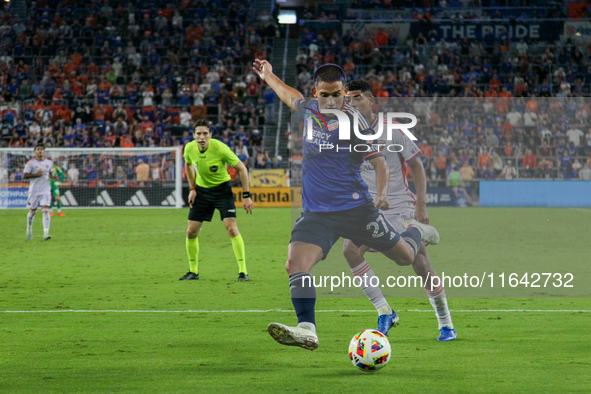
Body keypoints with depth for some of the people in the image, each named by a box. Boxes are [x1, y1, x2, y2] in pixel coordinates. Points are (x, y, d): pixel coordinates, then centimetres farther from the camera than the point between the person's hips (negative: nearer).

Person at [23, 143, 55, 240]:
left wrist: (51, 176, 2)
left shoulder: (49, 162, 7)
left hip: (45, 190, 1)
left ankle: (46, 233, -20)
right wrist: (36, 175, -19)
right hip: (34, 190, -1)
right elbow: (25, 176, -8)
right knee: (32, 211, 9)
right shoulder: (31, 163, -5)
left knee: (45, 210, -14)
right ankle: (29, 228, 37)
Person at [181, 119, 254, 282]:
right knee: (191, 232, 0)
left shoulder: (220, 148, -25)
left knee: (231, 228, -19)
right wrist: (192, 188, 7)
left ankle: (243, 271, -13)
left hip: (222, 189, -4)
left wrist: (246, 195, -16)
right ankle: (193, 271, 18)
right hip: (201, 189, 4)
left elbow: (241, 168, -15)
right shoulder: (189, 148, -12)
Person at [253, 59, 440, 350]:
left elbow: (378, 161, -8)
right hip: (315, 213, 4)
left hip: (355, 208, -4)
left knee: (405, 257, 10)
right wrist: (268, 77, 44)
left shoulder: (352, 119, -10)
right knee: (296, 264, -21)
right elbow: (292, 97, 32)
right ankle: (306, 329, -27)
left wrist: (382, 193, -25)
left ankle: (417, 232, 46)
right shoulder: (310, 109, 6)